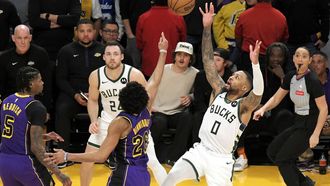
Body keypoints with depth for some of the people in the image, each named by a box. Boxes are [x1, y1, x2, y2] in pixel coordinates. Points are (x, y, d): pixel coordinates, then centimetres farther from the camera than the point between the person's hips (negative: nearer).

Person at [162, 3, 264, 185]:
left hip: (221, 159, -4)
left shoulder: (245, 106, -10)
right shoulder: (220, 91, 4)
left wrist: (255, 62, -47)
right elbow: (208, 61, 1)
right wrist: (207, 28, -7)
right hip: (200, 150, 4)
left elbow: (258, 91, -32)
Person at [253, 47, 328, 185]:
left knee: (282, 159, -9)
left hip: (309, 127, -8)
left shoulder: (312, 80, -19)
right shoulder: (290, 77, 3)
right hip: (297, 123, 8)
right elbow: (276, 98, 12)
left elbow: (323, 109, -19)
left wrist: (316, 135, -23)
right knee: (272, 152, 11)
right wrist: (263, 109, -6)